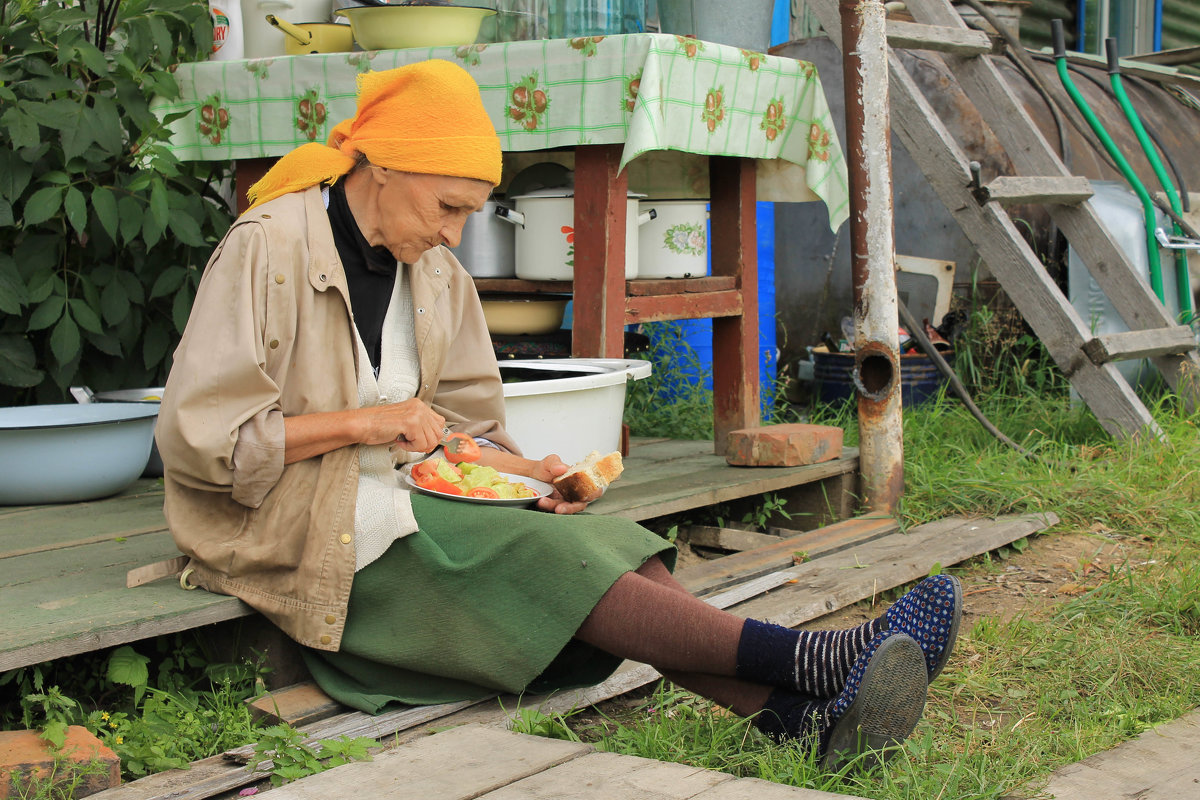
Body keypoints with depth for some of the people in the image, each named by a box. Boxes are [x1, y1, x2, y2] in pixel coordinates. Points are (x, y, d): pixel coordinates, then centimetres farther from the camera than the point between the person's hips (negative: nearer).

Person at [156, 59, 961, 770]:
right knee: (541, 558, -27)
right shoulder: (267, 250, -12)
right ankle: (807, 659, -33)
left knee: (608, 544, -17)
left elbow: (461, 423, 15)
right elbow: (200, 438, -17)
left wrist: (519, 469, -6)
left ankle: (797, 715, -33)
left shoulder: (434, 272, 11)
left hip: (407, 497, 7)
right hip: (312, 536, -7)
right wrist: (359, 423, -18)